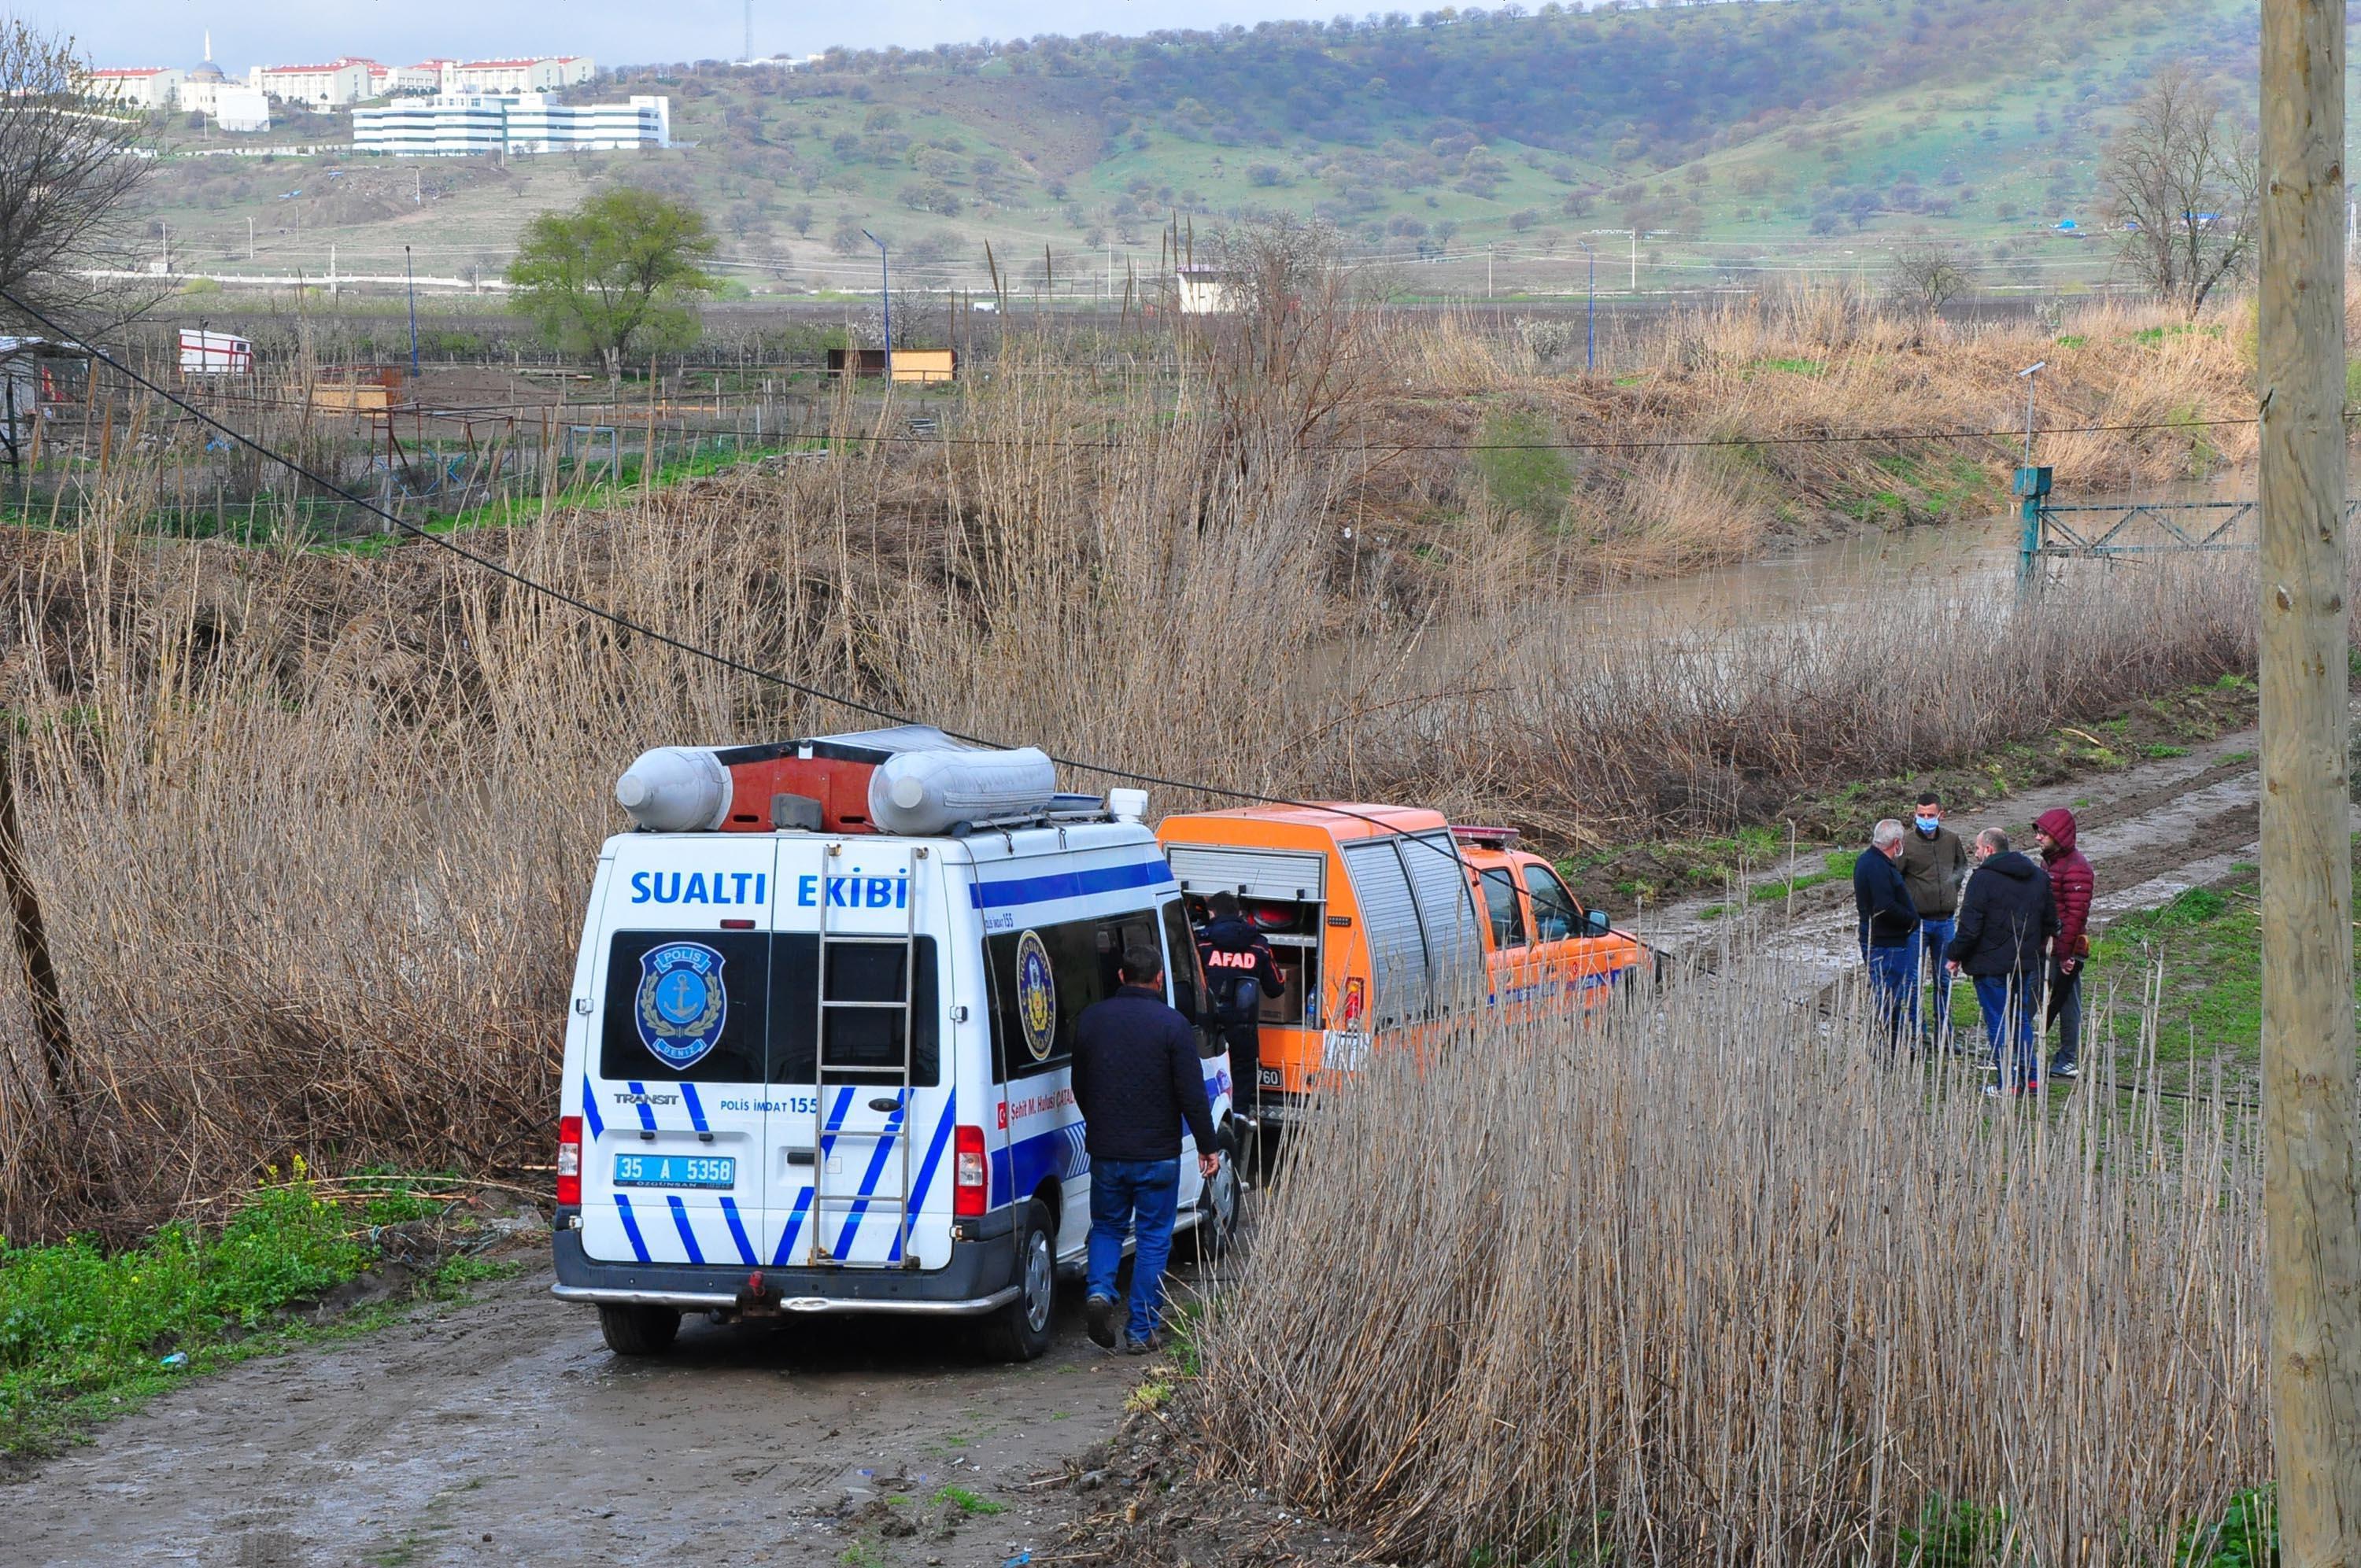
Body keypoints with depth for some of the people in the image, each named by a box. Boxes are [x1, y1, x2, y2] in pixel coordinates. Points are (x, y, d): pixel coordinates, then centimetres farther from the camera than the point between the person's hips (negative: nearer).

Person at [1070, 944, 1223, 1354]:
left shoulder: (1090, 1019, 2)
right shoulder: (1172, 1025, -11)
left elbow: (1079, 1087, 13)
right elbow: (1192, 1095, -11)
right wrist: (1207, 1147, -2)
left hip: (1105, 1151, 3)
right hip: (1157, 1153, -3)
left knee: (1107, 1227, 20)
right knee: (1153, 1239, 7)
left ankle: (1100, 1291, -6)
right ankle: (1142, 1331, 8)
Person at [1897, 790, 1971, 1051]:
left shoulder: (1951, 840, 4)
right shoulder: (1906, 843, -10)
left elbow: (1962, 865, 22)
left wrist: (1955, 879, 7)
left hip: (1945, 919, 5)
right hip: (1917, 920, -5)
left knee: (1944, 979, 13)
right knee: (1915, 979, -3)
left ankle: (1943, 1032, 22)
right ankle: (1917, 1032, 4)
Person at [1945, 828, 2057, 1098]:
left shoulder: (1984, 878, -15)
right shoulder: (2038, 876, 9)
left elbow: (1970, 927, -17)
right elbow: (2050, 921, 16)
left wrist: (1955, 956, -5)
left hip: (1991, 964, -7)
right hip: (2026, 962, 7)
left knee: (1999, 1024, 0)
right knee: (2021, 1019, 18)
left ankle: (2010, 1084, 2)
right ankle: (2031, 1077, 17)